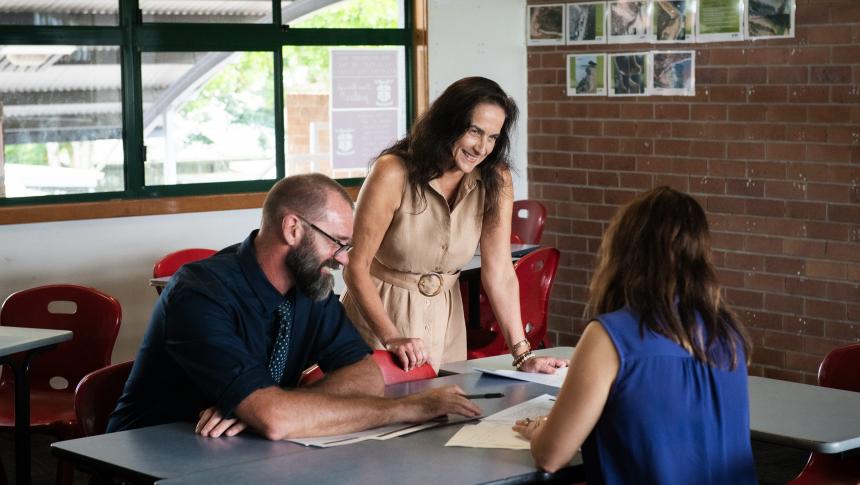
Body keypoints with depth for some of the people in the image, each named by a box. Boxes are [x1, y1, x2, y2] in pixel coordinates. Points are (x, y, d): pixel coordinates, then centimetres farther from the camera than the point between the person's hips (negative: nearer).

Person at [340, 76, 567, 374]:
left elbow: (499, 273, -11)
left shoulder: (496, 181, -9)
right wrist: (391, 338, -32)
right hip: (379, 314, -3)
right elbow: (356, 267, -21)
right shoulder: (394, 173, -20)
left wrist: (522, 355, -17)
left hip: (444, 316, 4)